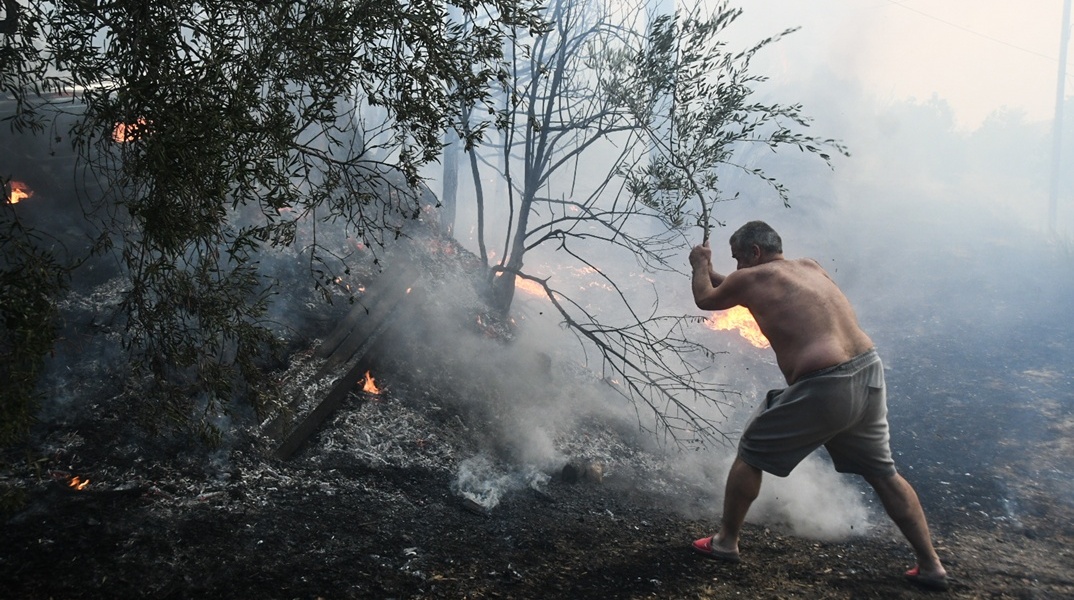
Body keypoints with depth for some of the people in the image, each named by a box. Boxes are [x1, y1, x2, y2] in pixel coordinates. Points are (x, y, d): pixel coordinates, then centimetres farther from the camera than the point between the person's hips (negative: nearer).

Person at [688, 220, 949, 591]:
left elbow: (705, 299, 19)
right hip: (868, 374, 7)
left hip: (824, 388, -7)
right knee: (883, 473, 22)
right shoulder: (810, 267, 20)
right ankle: (931, 567, 27)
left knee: (751, 453, 13)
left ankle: (725, 542, 23)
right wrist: (711, 271, 40)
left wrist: (701, 264, 36)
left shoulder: (750, 279, 0)